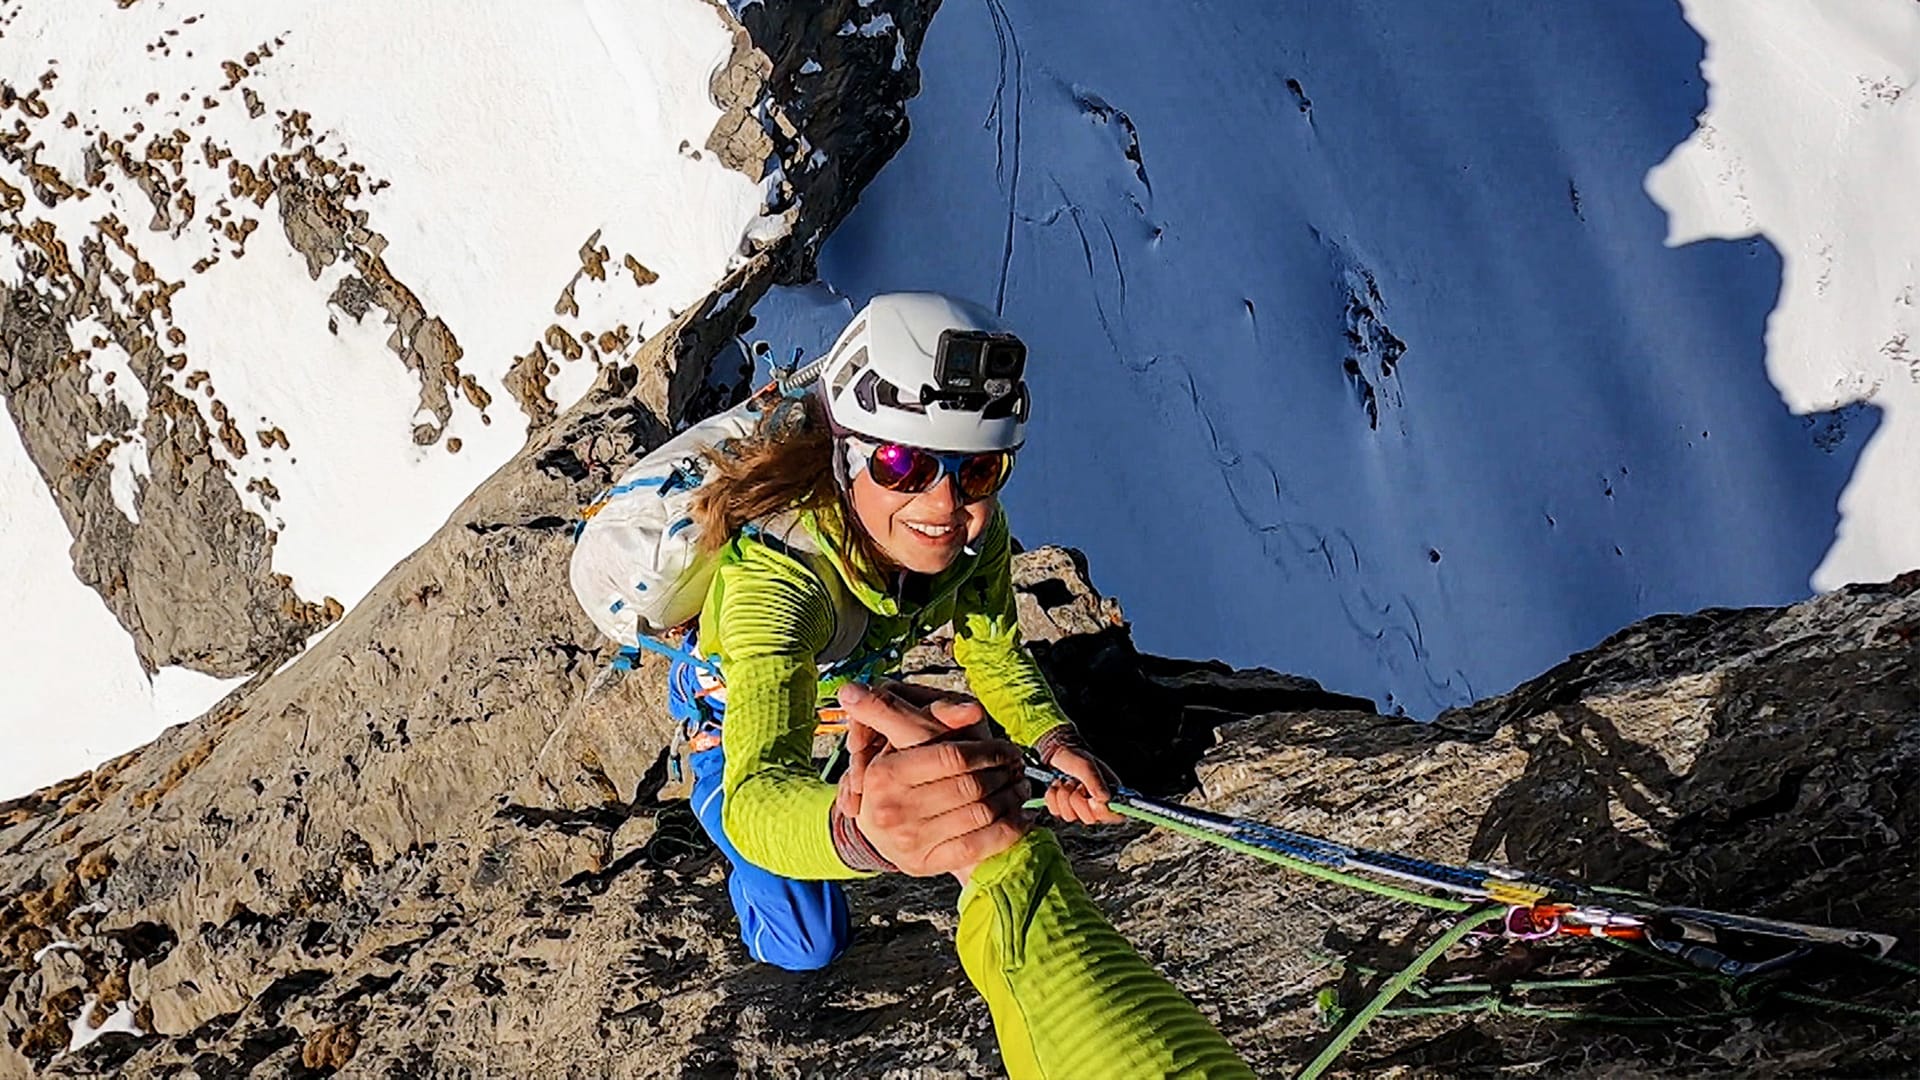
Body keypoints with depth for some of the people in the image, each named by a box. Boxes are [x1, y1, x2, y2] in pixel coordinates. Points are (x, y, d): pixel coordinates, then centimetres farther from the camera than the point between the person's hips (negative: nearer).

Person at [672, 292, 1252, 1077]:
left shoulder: (975, 536, -29)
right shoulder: (778, 567, -48)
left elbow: (996, 660, -11)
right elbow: (759, 794, -61)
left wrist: (1053, 740, -34)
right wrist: (857, 829, -84)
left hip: (846, 684, 5)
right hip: (736, 710, -5)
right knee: (805, 948, 4)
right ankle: (704, 791, 28)